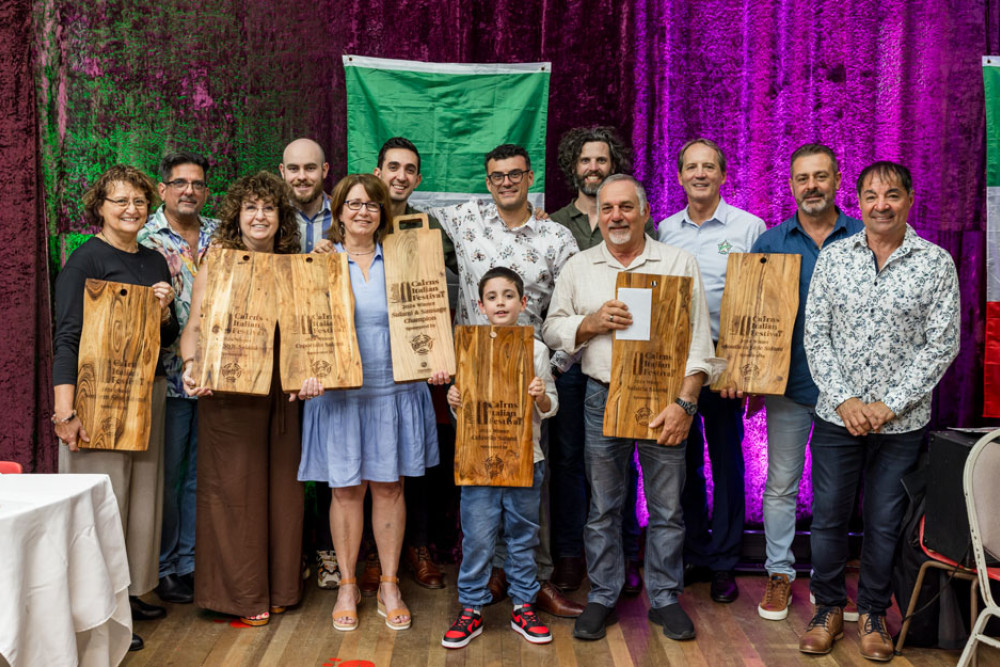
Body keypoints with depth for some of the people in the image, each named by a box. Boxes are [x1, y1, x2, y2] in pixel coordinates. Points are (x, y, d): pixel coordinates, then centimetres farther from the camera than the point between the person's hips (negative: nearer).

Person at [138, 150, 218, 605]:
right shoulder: (143, 238, -3)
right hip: (169, 376, -4)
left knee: (202, 473, 12)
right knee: (166, 475, 5)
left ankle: (191, 561, 25)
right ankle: (162, 568, 20)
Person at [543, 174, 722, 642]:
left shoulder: (679, 263, 1)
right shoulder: (578, 267, 8)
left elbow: (698, 339, -3)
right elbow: (552, 329, 9)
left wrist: (684, 401, -12)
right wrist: (592, 323, -10)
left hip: (664, 400, -1)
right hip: (603, 398, 1)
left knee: (667, 507, 6)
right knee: (603, 506, 9)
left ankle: (665, 598, 22)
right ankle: (601, 596, 23)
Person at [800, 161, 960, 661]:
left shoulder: (936, 263, -3)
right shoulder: (833, 256, 2)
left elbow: (941, 344, -6)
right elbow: (815, 335, 0)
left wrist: (890, 405, -12)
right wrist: (843, 399, -9)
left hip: (902, 421, -1)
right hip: (837, 415, 1)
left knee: (884, 523, 10)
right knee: (827, 516, 8)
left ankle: (873, 612, 29)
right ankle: (829, 608, 27)